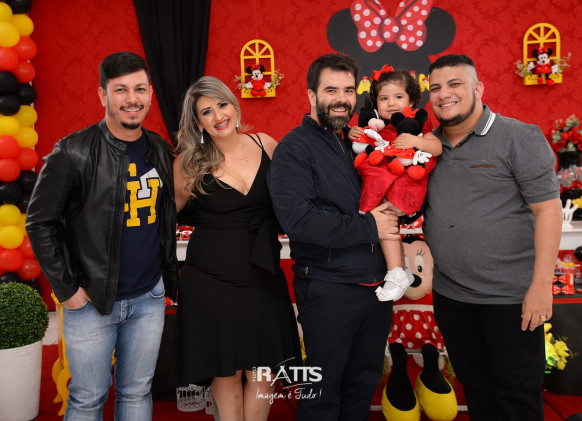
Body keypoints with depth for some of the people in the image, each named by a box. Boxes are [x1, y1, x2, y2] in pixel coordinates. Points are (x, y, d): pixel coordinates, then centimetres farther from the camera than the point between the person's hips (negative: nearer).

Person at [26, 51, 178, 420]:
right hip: (91, 302, -4)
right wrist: (66, 288, -9)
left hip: (149, 299, 4)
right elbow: (39, 223, -8)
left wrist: (170, 277, 11)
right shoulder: (74, 152, -11)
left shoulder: (161, 151, 5)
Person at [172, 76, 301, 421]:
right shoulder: (190, 163, -4)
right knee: (227, 371, 8)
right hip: (211, 280, -2)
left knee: (262, 370, 7)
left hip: (263, 276, 2)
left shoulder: (266, 145, 0)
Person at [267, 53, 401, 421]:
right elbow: (297, 220, -23)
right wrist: (367, 227, -19)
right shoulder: (295, 149, -10)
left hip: (377, 286, 7)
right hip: (328, 290, -6)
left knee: (364, 384, 20)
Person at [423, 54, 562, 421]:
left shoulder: (520, 138, -9)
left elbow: (548, 210, -12)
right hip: (449, 294, 5)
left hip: (511, 295, -5)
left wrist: (541, 285, -16)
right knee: (474, 384, 19)